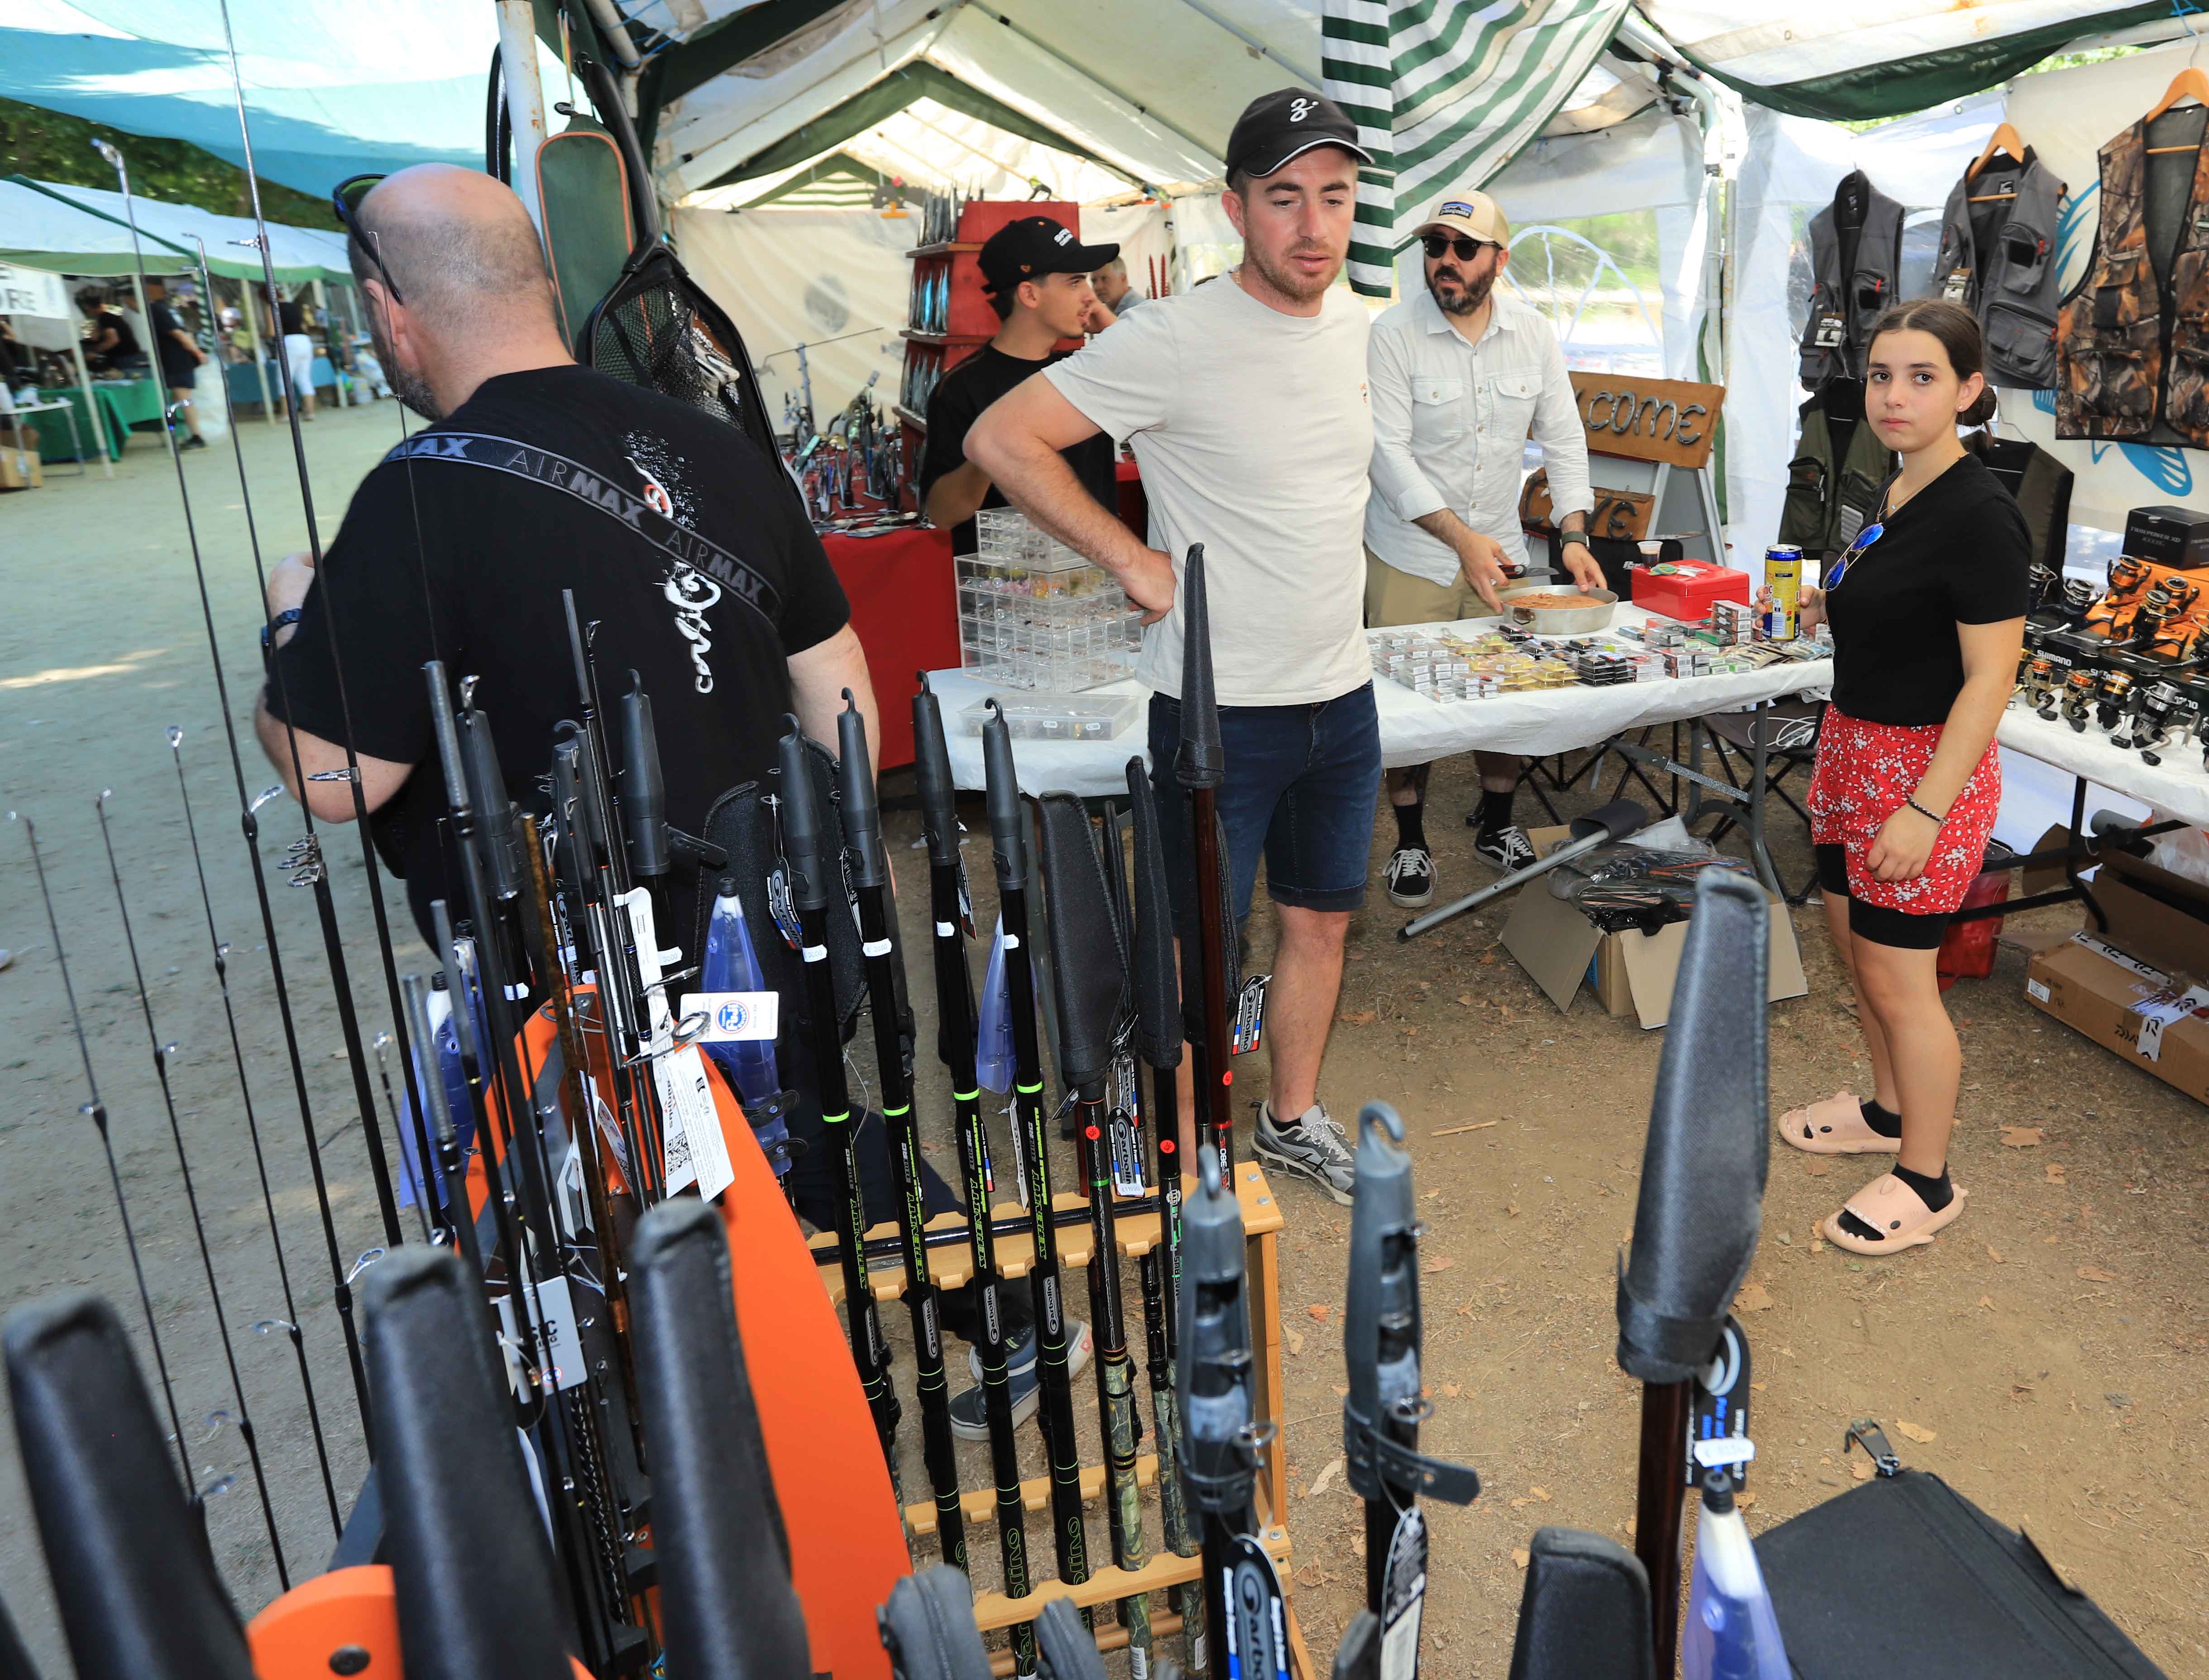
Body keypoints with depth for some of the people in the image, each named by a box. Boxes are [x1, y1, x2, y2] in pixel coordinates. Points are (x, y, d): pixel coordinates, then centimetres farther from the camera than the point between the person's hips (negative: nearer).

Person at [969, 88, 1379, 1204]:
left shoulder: (1350, 322, 6)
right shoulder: (1174, 340, -17)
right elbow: (1000, 440, -18)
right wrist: (1134, 561, -17)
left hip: (1343, 697, 7)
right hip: (1219, 710, -7)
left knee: (1321, 922, 19)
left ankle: (1293, 1120, 39)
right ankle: (1183, 1167, 22)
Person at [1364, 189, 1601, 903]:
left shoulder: (1533, 332, 1)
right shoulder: (1394, 333, -12)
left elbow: (1563, 437, 7)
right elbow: (1389, 452, -17)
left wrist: (1574, 536, -5)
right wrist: (1462, 539, -24)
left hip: (1501, 549, 4)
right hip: (1410, 557, -3)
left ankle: (1498, 825, 28)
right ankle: (1410, 840, 18)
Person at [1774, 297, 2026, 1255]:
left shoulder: (1979, 517, -20)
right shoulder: (1896, 495, 8)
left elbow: (1990, 675, -22)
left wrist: (1926, 810, -24)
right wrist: (1830, 610, 4)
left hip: (1926, 764, -9)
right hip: (1855, 747, 9)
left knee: (1896, 976, 0)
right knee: (1853, 943, 19)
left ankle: (1926, 1182, 18)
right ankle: (1889, 1112, 40)